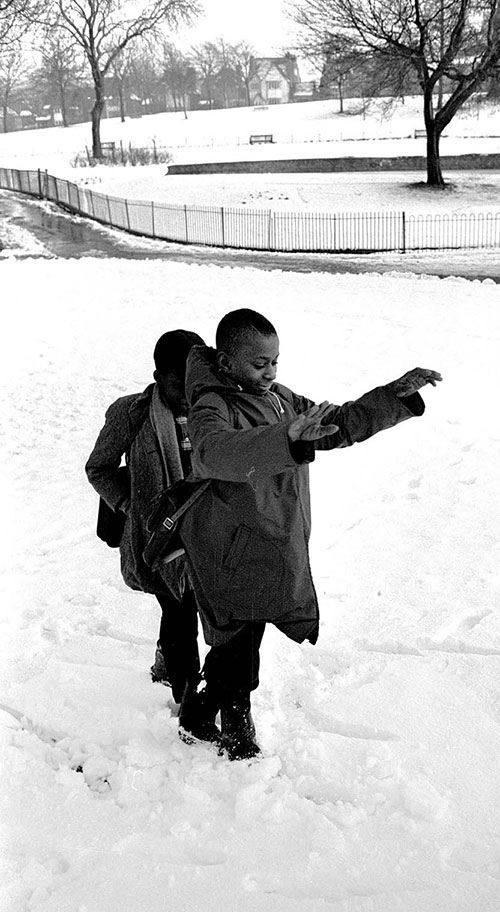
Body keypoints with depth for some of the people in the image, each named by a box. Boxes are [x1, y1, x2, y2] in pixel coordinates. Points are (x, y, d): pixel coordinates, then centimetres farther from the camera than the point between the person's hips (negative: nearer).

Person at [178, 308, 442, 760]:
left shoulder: (280, 399, 8)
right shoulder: (212, 408, -20)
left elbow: (339, 423, 16)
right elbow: (214, 452, -43)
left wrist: (397, 395, 3)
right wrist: (284, 439, -59)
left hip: (277, 550, 8)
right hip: (232, 552, -8)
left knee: (237, 643, 19)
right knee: (239, 642, 1)